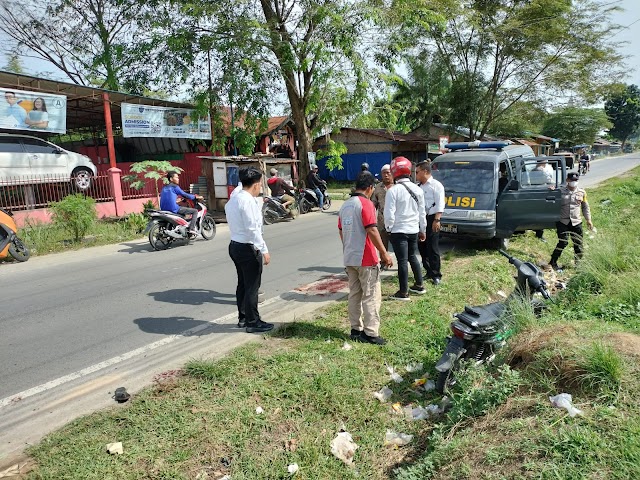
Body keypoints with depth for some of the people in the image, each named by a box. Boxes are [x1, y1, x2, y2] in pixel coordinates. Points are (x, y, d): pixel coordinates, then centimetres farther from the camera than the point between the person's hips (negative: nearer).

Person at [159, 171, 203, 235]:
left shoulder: (164, 188, 19)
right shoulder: (174, 187, -4)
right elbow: (184, 195, -6)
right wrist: (196, 197, 5)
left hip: (164, 210, 9)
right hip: (174, 209, -9)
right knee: (195, 211, -1)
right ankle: (192, 229, -13)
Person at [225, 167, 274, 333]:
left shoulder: (233, 199, 9)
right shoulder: (248, 201, -20)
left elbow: (233, 222, 10)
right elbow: (253, 228, -23)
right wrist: (264, 250, -20)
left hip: (235, 245, 10)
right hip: (248, 248, -10)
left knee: (243, 283, 19)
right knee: (252, 287, 1)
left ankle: (243, 318, 31)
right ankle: (253, 322, 12)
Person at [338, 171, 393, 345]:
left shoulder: (345, 205, 11)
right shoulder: (366, 203, -13)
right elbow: (372, 230, -19)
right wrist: (384, 253, -14)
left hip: (349, 258, 8)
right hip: (366, 259, -8)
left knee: (354, 295, 14)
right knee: (371, 296, 0)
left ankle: (356, 329, 20)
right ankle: (371, 333, 2)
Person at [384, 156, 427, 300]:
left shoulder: (393, 190, -15)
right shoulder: (417, 189, 4)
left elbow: (389, 214, -16)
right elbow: (422, 212, 10)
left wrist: (389, 228, 0)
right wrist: (422, 230, 19)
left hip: (399, 231, -6)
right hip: (414, 230, 6)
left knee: (402, 261, -1)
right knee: (413, 257, 21)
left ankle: (403, 292, 6)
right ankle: (419, 286, 30)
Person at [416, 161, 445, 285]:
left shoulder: (436, 185, -7)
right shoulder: (418, 186, 14)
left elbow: (440, 204, -12)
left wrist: (437, 220, -20)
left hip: (431, 219, -7)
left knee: (432, 248, -4)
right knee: (422, 247, 11)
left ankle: (436, 275, 6)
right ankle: (429, 271, 23)